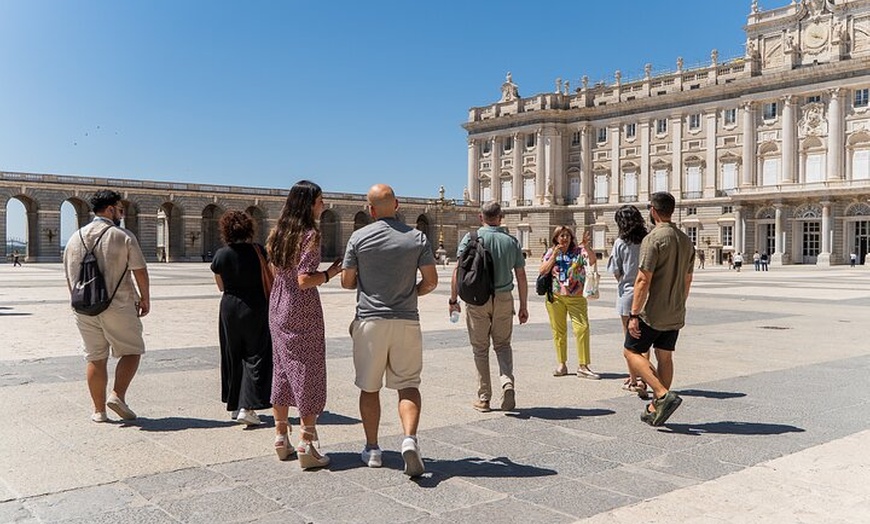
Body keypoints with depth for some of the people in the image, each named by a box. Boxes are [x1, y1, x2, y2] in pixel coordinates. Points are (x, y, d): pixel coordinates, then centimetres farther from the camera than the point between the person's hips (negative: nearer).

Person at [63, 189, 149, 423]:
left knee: (95, 358, 12)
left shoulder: (75, 238, 8)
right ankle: (118, 395, -5)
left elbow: (69, 276, 14)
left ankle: (99, 410, 16)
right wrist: (145, 299, 5)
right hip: (118, 306, -5)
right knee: (131, 351, 10)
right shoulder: (123, 237, -7)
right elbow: (140, 272, -7)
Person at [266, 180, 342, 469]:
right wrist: (330, 273, -7)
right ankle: (306, 445, 0)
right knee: (308, 373, -1)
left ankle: (281, 438, 23)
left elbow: (275, 272, 13)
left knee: (282, 370, 15)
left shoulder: (277, 233, 8)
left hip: (277, 308, 8)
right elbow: (305, 280, -21)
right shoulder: (310, 235, -15)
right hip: (302, 310, -8)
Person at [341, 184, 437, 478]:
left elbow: (347, 282, 1)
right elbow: (431, 281, 0)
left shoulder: (359, 237, -4)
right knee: (408, 384, 7)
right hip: (407, 321, 1)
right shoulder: (417, 238, 0)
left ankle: (372, 449, 20)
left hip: (370, 320, -1)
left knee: (369, 387, 12)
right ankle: (410, 439, -14)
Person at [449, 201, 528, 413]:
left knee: (480, 348, 9)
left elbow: (458, 270, -10)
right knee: (503, 344, 16)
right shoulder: (511, 241, 5)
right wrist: (524, 306, 11)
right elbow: (521, 276, 5)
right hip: (504, 298, 2)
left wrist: (453, 299, -5)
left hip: (477, 299, -2)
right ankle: (507, 382, -7)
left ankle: (483, 398, 13)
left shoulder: (471, 238, -3)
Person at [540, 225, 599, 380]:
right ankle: (561, 364, 18)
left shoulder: (579, 251, 2)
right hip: (555, 297, 1)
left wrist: (586, 246, -28)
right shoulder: (550, 252, 8)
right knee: (559, 331, 6)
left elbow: (592, 260, -14)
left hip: (576, 297, -1)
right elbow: (542, 271, 0)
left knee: (582, 328, -10)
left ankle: (583, 367, -5)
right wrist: (554, 256, -7)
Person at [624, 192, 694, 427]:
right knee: (665, 357, 12)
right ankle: (655, 409, 17)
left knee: (631, 352, 2)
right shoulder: (686, 240, 10)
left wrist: (634, 315, -17)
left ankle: (663, 394, -12)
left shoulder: (653, 239, -15)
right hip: (675, 315, 8)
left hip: (652, 313, -8)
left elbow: (643, 280, -19)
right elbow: (687, 281, 16)